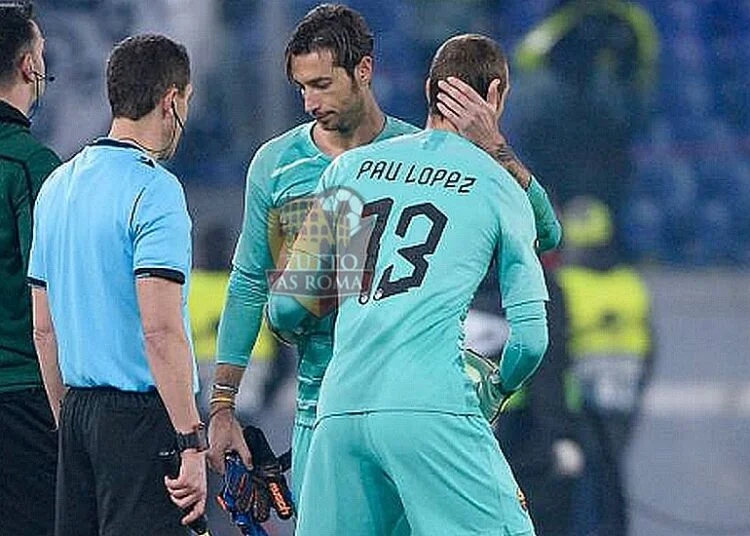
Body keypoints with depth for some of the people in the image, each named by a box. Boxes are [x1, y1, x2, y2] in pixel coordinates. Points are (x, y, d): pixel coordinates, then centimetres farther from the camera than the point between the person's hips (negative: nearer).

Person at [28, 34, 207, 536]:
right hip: (142, 414, -8)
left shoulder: (58, 185, 13)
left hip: (79, 408, 8)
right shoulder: (155, 191, -13)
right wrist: (192, 445, -19)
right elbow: (161, 331, -20)